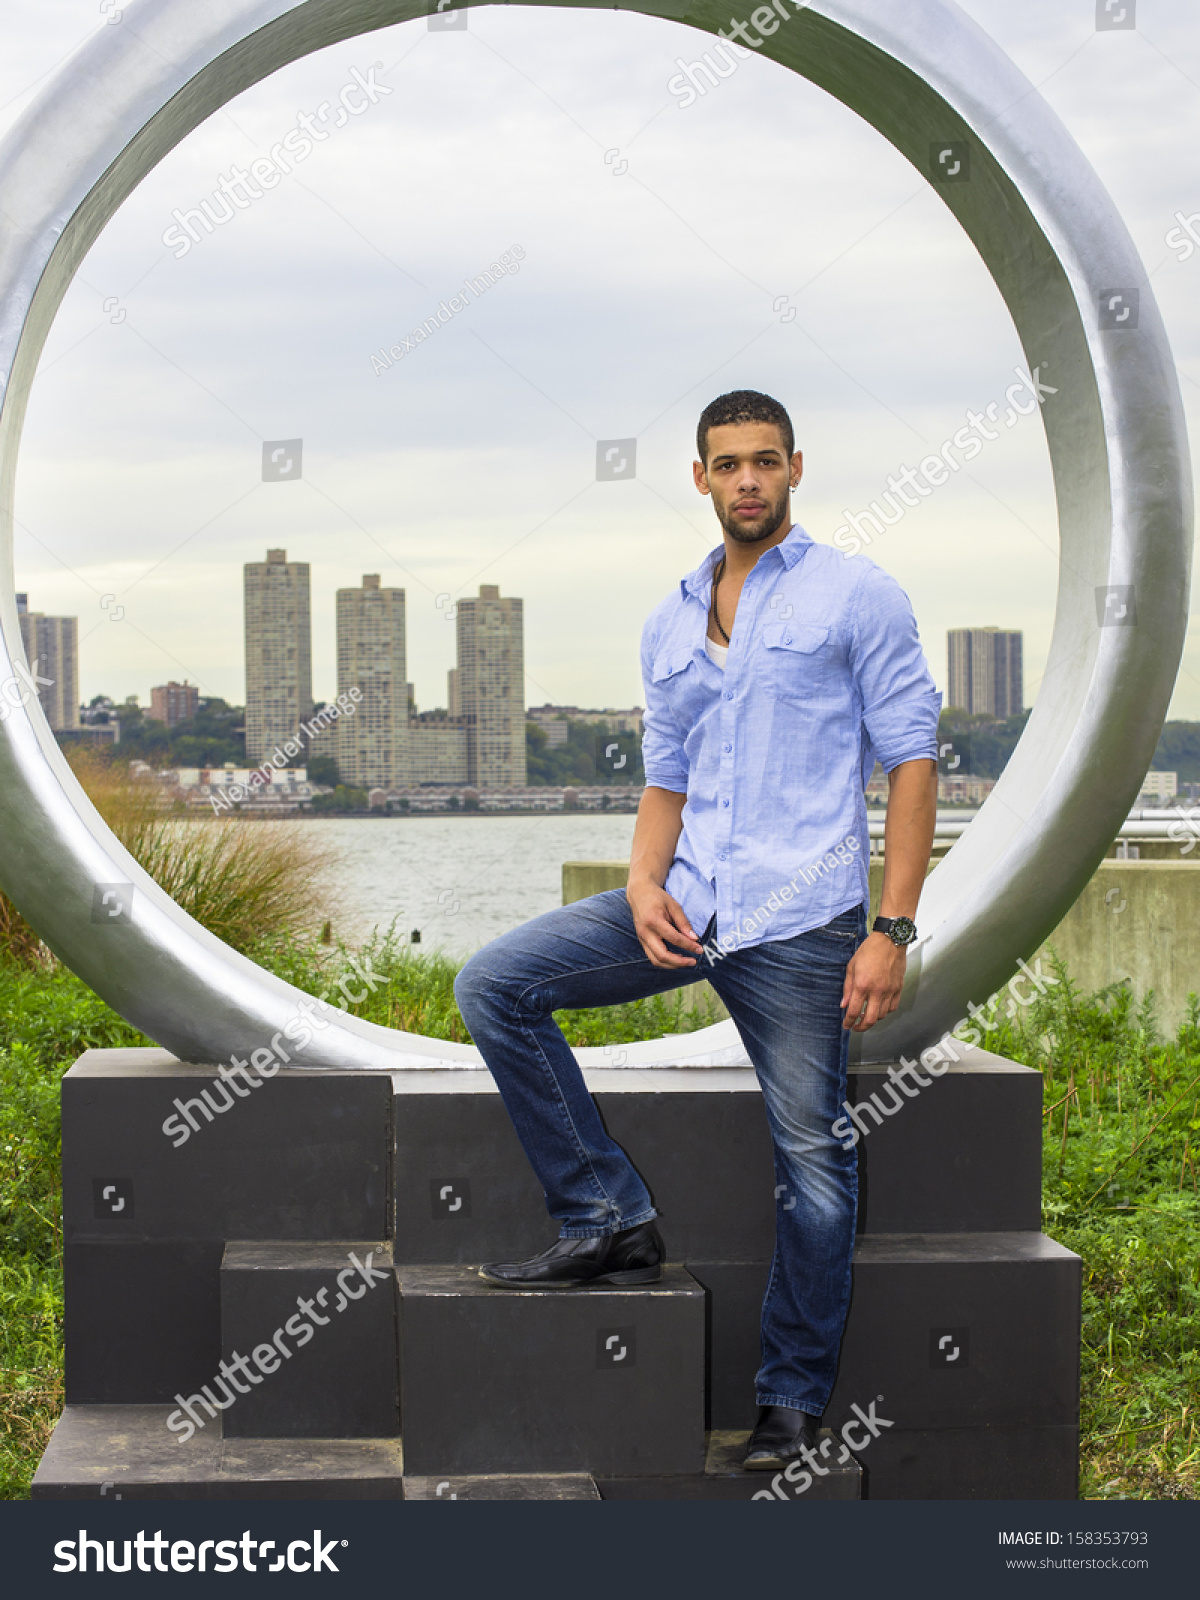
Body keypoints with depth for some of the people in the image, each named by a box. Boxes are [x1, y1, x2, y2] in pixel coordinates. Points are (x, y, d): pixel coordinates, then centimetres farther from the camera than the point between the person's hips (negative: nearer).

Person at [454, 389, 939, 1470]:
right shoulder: (669, 627, 15)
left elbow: (912, 761, -4)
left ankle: (794, 1401, 14)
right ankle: (611, 1220, -2)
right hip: (688, 904, 5)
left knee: (811, 1158, -2)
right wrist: (643, 882, -2)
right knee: (496, 985, -8)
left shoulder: (856, 595, -1)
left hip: (801, 916, -5)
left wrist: (892, 930, -11)